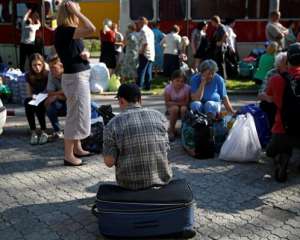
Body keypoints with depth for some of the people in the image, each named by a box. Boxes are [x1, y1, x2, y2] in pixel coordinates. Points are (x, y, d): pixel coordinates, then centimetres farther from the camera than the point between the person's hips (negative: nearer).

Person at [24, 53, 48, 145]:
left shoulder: (48, 74, -9)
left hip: (46, 101, -3)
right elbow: (29, 93, 5)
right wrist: (33, 96, -17)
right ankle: (33, 132, -27)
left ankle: (44, 132, -22)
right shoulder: (29, 76, 1)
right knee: (27, 102, -31)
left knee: (38, 105, -36)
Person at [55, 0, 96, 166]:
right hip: (75, 77, -10)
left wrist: (85, 54, -1)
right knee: (76, 115, -5)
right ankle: (68, 156, 2)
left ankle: (77, 148, 30)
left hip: (80, 76, 10)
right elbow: (91, 29, -28)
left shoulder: (70, 32, 11)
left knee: (78, 114, 18)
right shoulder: (63, 30, -18)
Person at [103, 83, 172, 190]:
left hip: (130, 183, -1)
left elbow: (109, 162, -11)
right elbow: (166, 148, 8)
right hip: (162, 179, 1)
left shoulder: (112, 124, -10)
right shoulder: (159, 116, -2)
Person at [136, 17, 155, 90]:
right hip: (151, 54, 9)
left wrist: (141, 51, -14)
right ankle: (147, 86, 12)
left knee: (141, 70, -8)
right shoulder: (150, 31, 19)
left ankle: (138, 86, -10)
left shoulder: (143, 30, -10)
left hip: (145, 54, -9)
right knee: (148, 71, 10)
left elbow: (145, 43, -21)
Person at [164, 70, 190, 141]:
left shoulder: (187, 88, -19)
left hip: (183, 106, 0)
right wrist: (178, 103, -24)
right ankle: (171, 130, -15)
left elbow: (187, 102, -17)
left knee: (184, 108, -33)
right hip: (172, 108, 0)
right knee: (175, 108, -33)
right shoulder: (168, 88, -17)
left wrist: (176, 103, -23)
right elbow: (167, 102, -14)